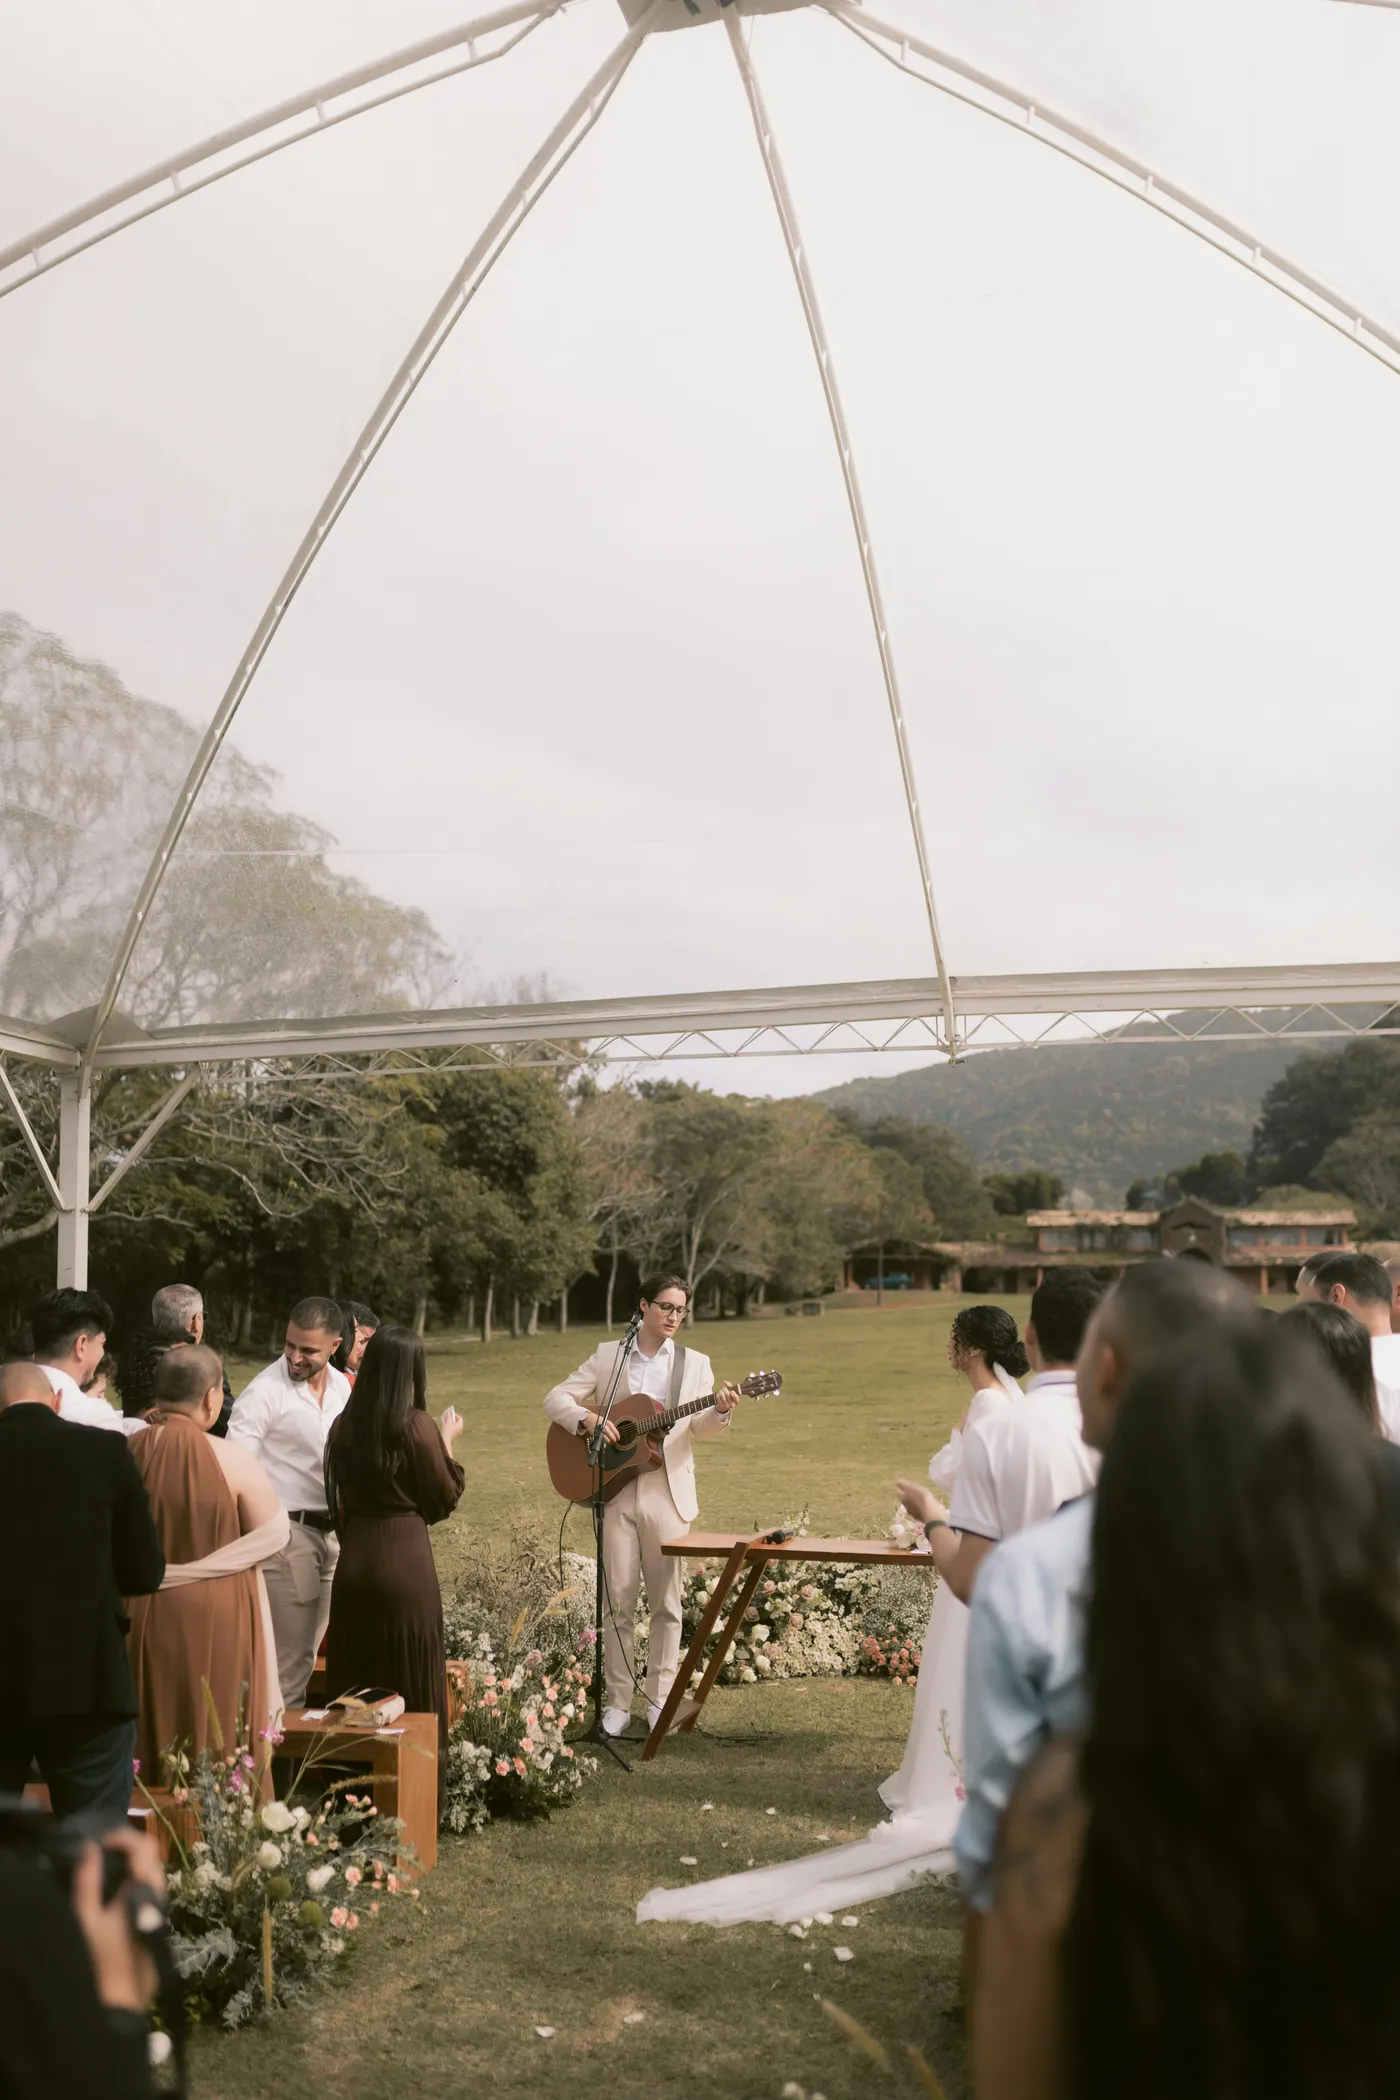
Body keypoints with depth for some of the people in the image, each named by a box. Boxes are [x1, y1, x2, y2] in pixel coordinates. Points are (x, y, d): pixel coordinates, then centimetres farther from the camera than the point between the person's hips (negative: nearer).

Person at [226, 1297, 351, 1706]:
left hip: (331, 1532, 7)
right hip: (287, 1533, -7)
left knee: (306, 1656, 16)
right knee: (289, 1662, -5)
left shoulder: (343, 1387, 8)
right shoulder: (264, 1391, -13)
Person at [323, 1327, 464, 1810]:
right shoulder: (416, 1426, -12)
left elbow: (340, 1500, 14)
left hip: (353, 1558, 5)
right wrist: (448, 1443, 8)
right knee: (411, 1680, 6)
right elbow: (443, 1501, -2)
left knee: (356, 1679, 15)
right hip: (405, 1558, -5)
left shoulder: (345, 1424, 3)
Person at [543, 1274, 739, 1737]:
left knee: (666, 1601, 5)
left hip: (668, 1493, 0)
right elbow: (556, 1398, 3)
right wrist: (587, 1418, -15)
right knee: (618, 1600, 3)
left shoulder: (694, 1363, 7)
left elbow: (700, 1427, -4)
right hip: (616, 1490, 0)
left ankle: (660, 1698, 17)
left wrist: (720, 1411, -26)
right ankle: (617, 1701, 13)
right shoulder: (608, 1356, 6)